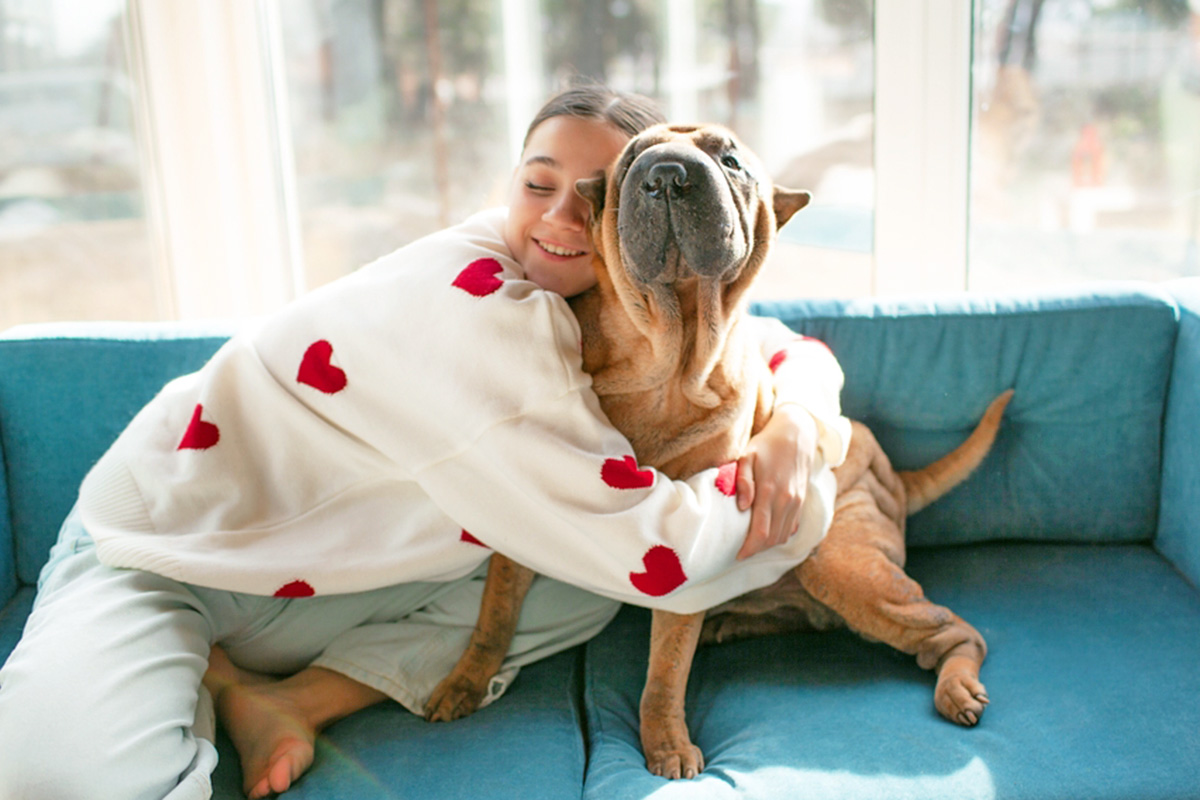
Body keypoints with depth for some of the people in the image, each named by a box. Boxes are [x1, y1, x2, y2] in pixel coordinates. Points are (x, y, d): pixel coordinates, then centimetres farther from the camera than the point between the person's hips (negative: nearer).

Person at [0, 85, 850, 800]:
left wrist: (797, 424, -20)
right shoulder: (478, 310, -31)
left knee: (586, 586, -6)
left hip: (315, 576, 8)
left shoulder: (608, 303, -5)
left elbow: (788, 349, 4)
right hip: (158, 556, -7)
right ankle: (211, 681, -1)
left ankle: (285, 699, -5)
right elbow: (654, 554, -33)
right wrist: (820, 466, -18)